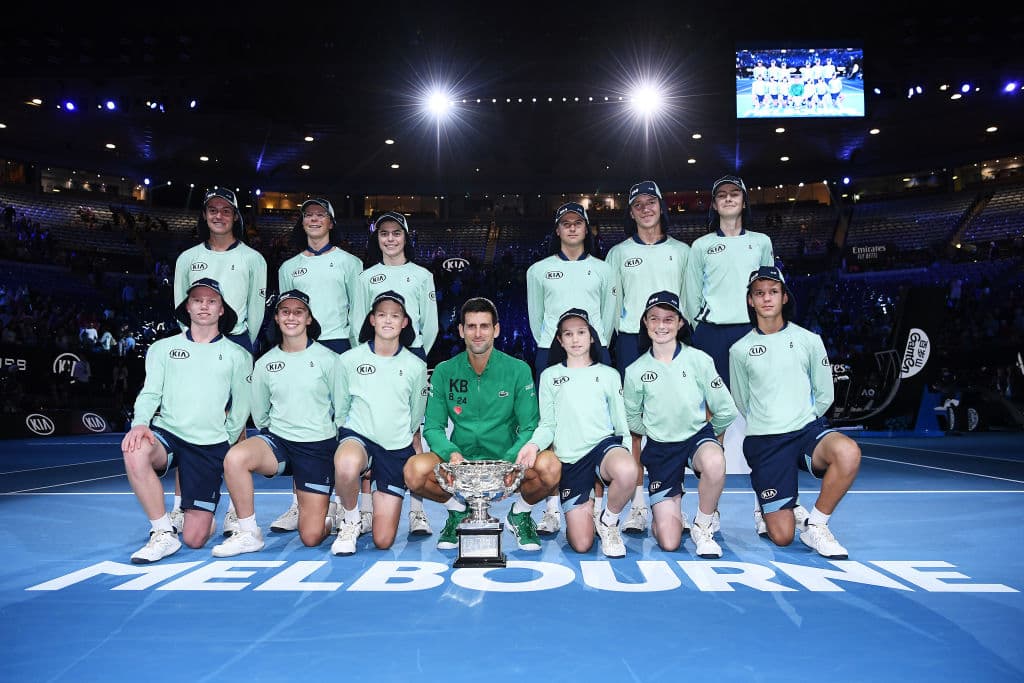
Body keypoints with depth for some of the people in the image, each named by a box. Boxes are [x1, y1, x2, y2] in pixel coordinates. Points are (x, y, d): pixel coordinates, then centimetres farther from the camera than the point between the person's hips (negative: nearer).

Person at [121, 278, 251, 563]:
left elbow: (240, 409, 10)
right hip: (166, 434, 1)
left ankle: (203, 517, 33)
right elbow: (150, 393, 2)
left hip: (210, 445, -1)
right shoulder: (163, 348, 10)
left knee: (195, 539, -7)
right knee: (134, 451, -37)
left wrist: (224, 445, 7)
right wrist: (140, 423, -17)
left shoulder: (237, 355, 7)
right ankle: (163, 533, -19)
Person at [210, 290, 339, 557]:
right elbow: (259, 414, 14)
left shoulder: (327, 359, -4)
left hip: (318, 447, -2)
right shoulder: (265, 363, 4)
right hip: (278, 441, 3)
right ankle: (249, 533, -13)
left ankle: (326, 511, 31)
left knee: (311, 537, -6)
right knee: (235, 457, -32)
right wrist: (274, 436, 10)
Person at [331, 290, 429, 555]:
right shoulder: (350, 359, -2)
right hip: (358, 436, -1)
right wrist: (345, 440, 9)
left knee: (383, 541, -2)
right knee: (347, 464, -42)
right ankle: (350, 520, -10)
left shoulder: (416, 366, 1)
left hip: (397, 448, 1)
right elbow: (340, 410, 9)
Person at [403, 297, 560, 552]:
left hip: (507, 461, -1)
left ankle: (520, 513, 6)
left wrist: (511, 459, -22)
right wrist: (451, 452, -20)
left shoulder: (518, 370, -2)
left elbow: (530, 427, -3)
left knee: (549, 466, -31)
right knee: (415, 469, -29)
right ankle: (458, 510, 6)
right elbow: (433, 427, 2)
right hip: (461, 459, 1)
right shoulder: (443, 372, 2)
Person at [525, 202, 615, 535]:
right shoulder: (539, 270, 12)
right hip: (550, 354, 0)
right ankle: (552, 510, -2)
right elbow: (535, 316, 16)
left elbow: (608, 314, 16)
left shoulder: (602, 269, 13)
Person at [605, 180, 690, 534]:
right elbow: (612, 300, 11)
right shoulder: (619, 253, 13)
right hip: (631, 340, 0)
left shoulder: (681, 251, 14)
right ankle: (638, 505, -2)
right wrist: (618, 333, 2)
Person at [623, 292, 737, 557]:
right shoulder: (636, 370, -5)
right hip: (660, 448, 1)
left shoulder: (699, 360, -9)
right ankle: (674, 514, 32)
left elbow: (725, 410, -2)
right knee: (668, 543, -7)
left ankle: (703, 527, -11)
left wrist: (707, 434, 10)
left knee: (714, 462, -41)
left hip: (698, 436, 0)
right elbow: (631, 417, 11)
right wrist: (656, 433, 9)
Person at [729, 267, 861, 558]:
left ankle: (815, 526, -13)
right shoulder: (740, 350, 3)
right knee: (782, 537, -6)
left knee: (848, 452, -36)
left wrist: (801, 422, 12)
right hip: (763, 442, -1)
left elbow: (824, 395, 10)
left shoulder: (809, 340, 4)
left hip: (808, 431, 1)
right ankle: (765, 508, 32)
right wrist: (770, 425, 12)